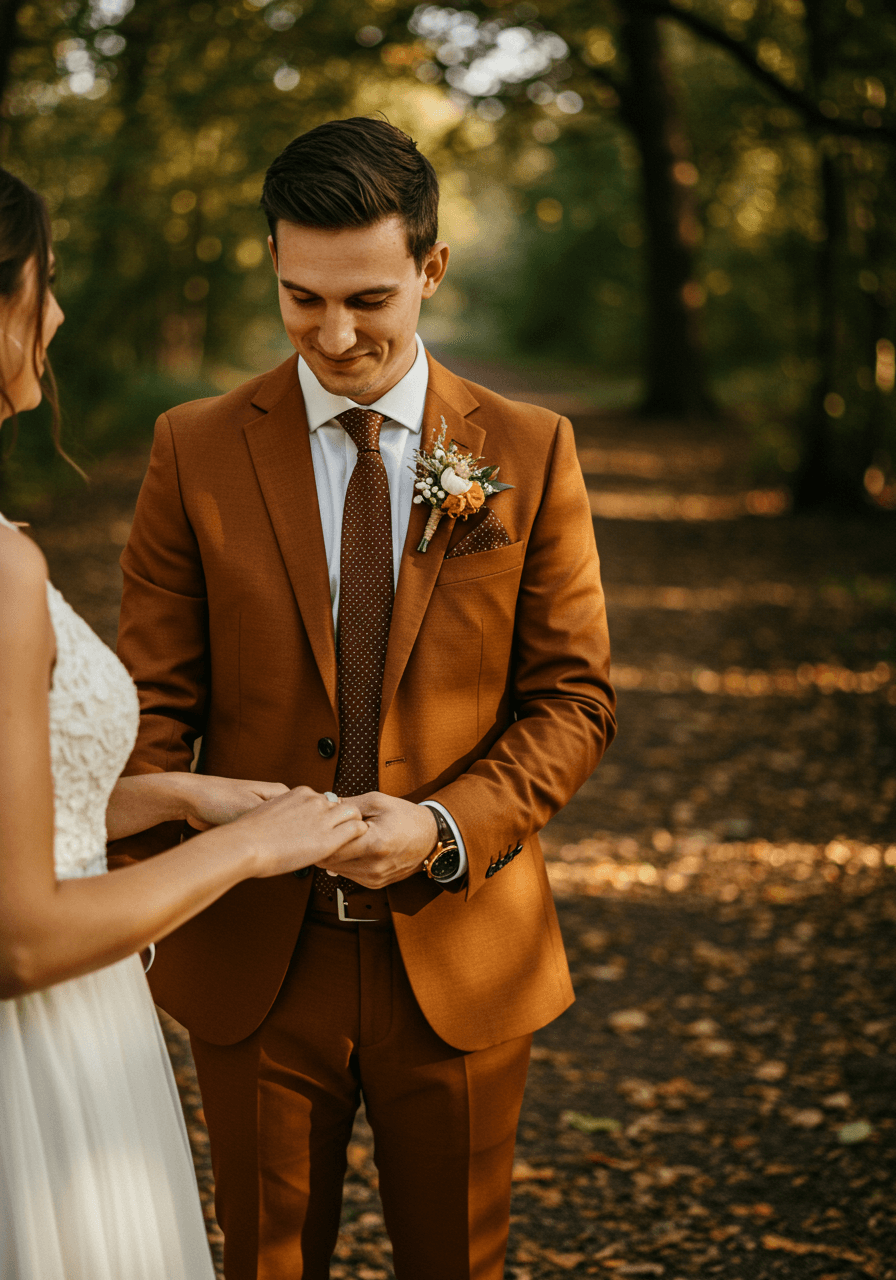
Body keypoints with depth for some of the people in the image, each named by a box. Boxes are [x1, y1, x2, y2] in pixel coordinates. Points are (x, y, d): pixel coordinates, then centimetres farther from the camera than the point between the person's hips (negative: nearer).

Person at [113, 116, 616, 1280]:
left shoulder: (531, 453, -3)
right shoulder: (196, 451, -3)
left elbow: (574, 702, -2)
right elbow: (154, 701, -2)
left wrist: (445, 825, -19)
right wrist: (137, 890, -19)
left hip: (462, 958, 0)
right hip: (253, 961, 0)